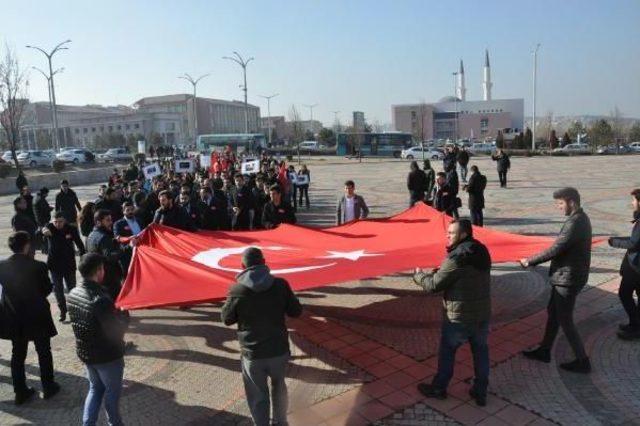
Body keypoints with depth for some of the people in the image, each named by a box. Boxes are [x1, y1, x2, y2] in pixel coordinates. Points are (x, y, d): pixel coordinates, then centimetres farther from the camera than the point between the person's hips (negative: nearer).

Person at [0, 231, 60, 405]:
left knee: (17, 354, 16)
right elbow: (47, 289, -7)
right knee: (44, 352, 13)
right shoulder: (38, 266, -20)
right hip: (37, 317, -3)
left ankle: (20, 392, 24)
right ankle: (48, 387, 24)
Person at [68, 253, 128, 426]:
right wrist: (123, 316, -8)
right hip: (108, 356, -6)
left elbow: (80, 321, 6)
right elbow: (117, 332, -26)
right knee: (112, 392, 17)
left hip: (84, 352, 7)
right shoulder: (101, 299, -32)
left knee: (95, 388, 27)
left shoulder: (73, 293, -7)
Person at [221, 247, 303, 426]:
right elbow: (296, 311, -1)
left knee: (258, 395, 18)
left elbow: (227, 319, -1)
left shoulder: (237, 290, -15)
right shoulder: (280, 285, -12)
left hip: (253, 354, -2)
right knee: (278, 384, 29)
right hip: (279, 350, 2)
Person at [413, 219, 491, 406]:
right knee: (480, 352, 18)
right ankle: (481, 393, 28)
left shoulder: (456, 258, -23)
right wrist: (438, 272, 10)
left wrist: (419, 275, 0)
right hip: (482, 314, 7)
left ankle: (439, 388, 29)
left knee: (447, 351, 13)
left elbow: (433, 285, -18)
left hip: (459, 316, -6)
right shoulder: (482, 252, 3)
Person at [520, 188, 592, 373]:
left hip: (567, 279, -10)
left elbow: (555, 250, -25)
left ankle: (582, 361, 16)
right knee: (553, 313, 19)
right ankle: (544, 351, 31)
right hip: (566, 276, 10)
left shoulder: (575, 223, -25)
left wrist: (530, 261, -15)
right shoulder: (580, 218, 8)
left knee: (565, 321, 3)